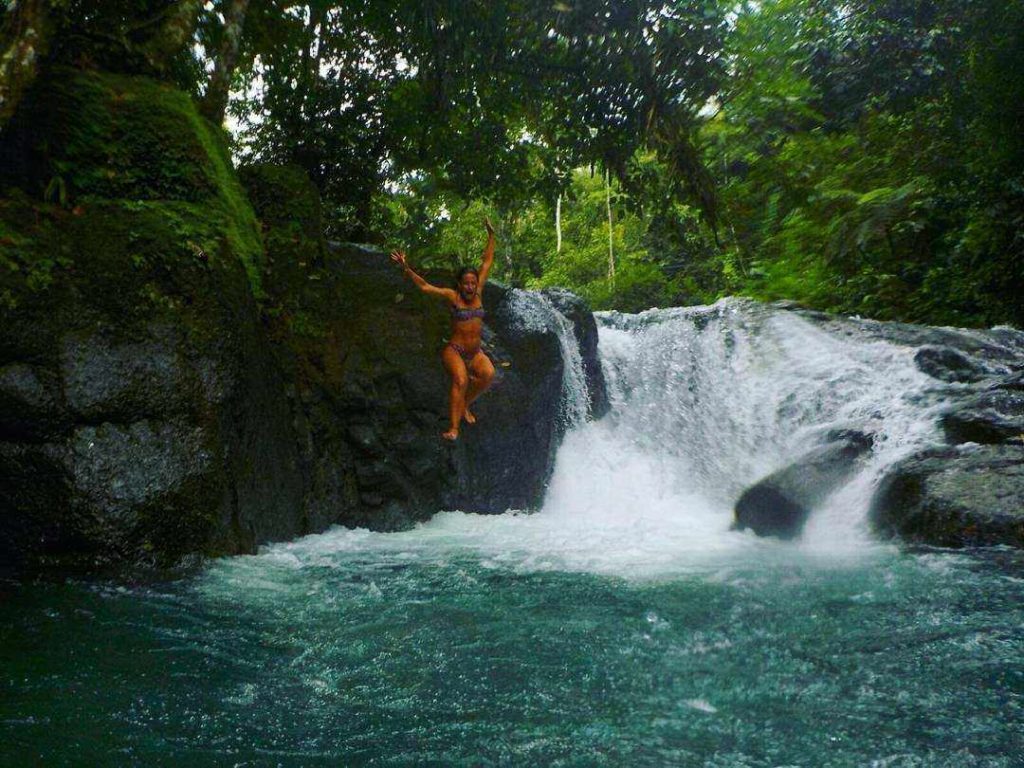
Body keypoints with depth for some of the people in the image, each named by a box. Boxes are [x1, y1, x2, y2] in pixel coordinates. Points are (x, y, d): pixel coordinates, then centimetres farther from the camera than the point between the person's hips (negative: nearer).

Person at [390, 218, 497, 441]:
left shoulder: (478, 293, 4)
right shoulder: (452, 296, -5)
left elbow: (487, 261, 9)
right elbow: (424, 286, -9)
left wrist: (491, 235, 10)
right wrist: (406, 268, -19)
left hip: (475, 352, 4)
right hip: (454, 350, -4)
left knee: (488, 374, -26)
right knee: (460, 380, -30)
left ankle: (465, 404, 0)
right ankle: (453, 428, -31)